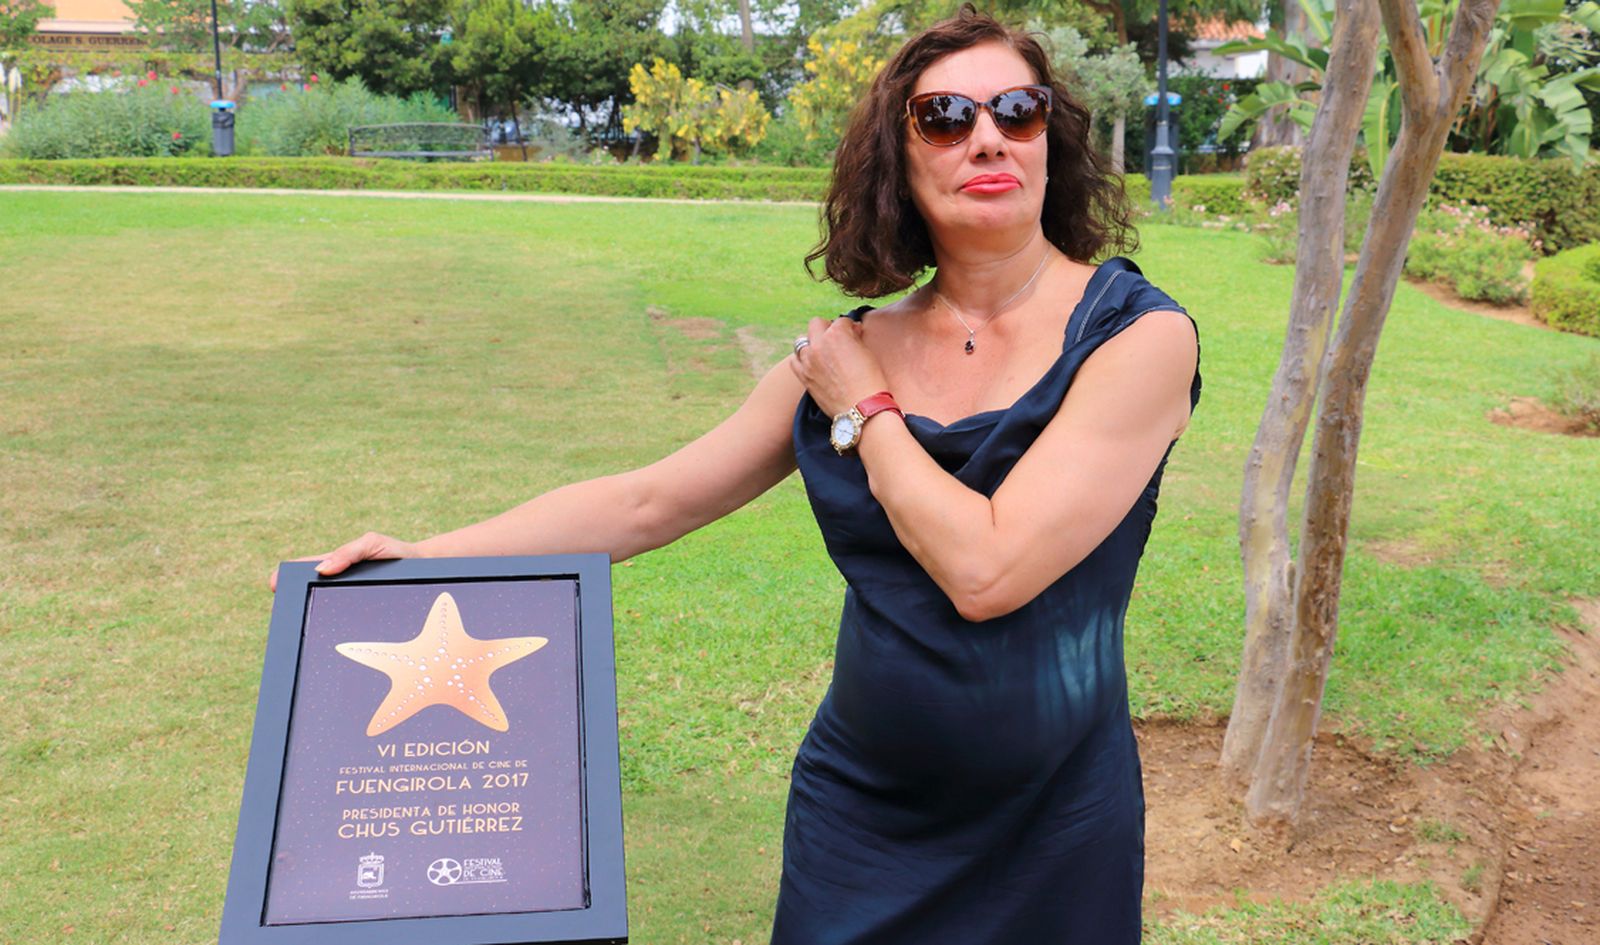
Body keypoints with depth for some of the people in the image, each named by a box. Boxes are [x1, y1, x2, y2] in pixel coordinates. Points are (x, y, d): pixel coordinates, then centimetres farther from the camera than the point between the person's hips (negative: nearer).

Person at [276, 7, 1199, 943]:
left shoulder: (1138, 334, -13)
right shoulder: (848, 353, 0)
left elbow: (985, 572, -22)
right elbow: (645, 503, 4)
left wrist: (864, 410, -10)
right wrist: (424, 556, -1)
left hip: (1052, 831, -3)